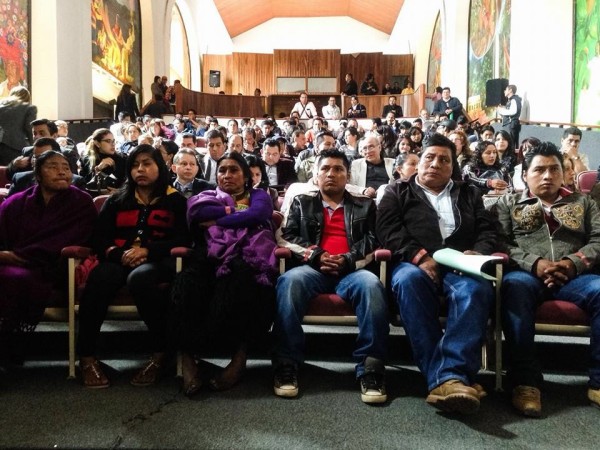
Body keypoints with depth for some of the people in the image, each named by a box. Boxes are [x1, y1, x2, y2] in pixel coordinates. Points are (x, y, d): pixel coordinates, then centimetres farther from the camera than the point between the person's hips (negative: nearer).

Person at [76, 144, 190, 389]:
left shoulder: (175, 200, 14)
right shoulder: (116, 200, 22)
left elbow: (183, 239, 1)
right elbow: (98, 238, 12)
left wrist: (147, 250, -15)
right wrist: (120, 253, -11)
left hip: (158, 261, -2)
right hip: (120, 260, 3)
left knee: (139, 278, -39)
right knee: (99, 278, -34)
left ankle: (160, 353, -24)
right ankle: (86, 356, -27)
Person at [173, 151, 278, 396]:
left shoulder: (259, 195, 27)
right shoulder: (207, 197, 33)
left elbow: (256, 215, 1)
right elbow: (196, 211, 6)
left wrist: (216, 221, 5)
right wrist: (231, 211, 7)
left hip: (248, 259, -1)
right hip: (212, 258, 2)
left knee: (237, 274, -40)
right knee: (191, 278, -36)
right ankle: (187, 355, -36)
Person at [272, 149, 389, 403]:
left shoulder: (365, 206, 24)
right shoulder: (301, 203, 24)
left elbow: (373, 240, 9)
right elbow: (286, 237, 10)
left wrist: (348, 259, -11)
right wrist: (315, 255, -8)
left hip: (352, 270, 0)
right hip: (312, 268, 0)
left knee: (371, 284, -35)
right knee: (289, 281, -35)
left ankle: (370, 369, -31)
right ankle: (287, 365, -31)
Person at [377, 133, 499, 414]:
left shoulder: (469, 194, 29)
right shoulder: (397, 193, 22)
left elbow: (488, 231, 16)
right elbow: (389, 231, 5)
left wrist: (478, 253, -8)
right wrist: (420, 256, -12)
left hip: (461, 266, 2)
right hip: (415, 264, -1)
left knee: (476, 287, -35)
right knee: (408, 280, -38)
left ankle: (451, 376, -45)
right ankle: (442, 379, -42)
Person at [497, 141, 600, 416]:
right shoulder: (508, 204, 20)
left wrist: (573, 263, -10)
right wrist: (534, 263, -13)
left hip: (574, 276, 2)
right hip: (527, 273, -2)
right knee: (514, 286, -38)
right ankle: (525, 380, -35)